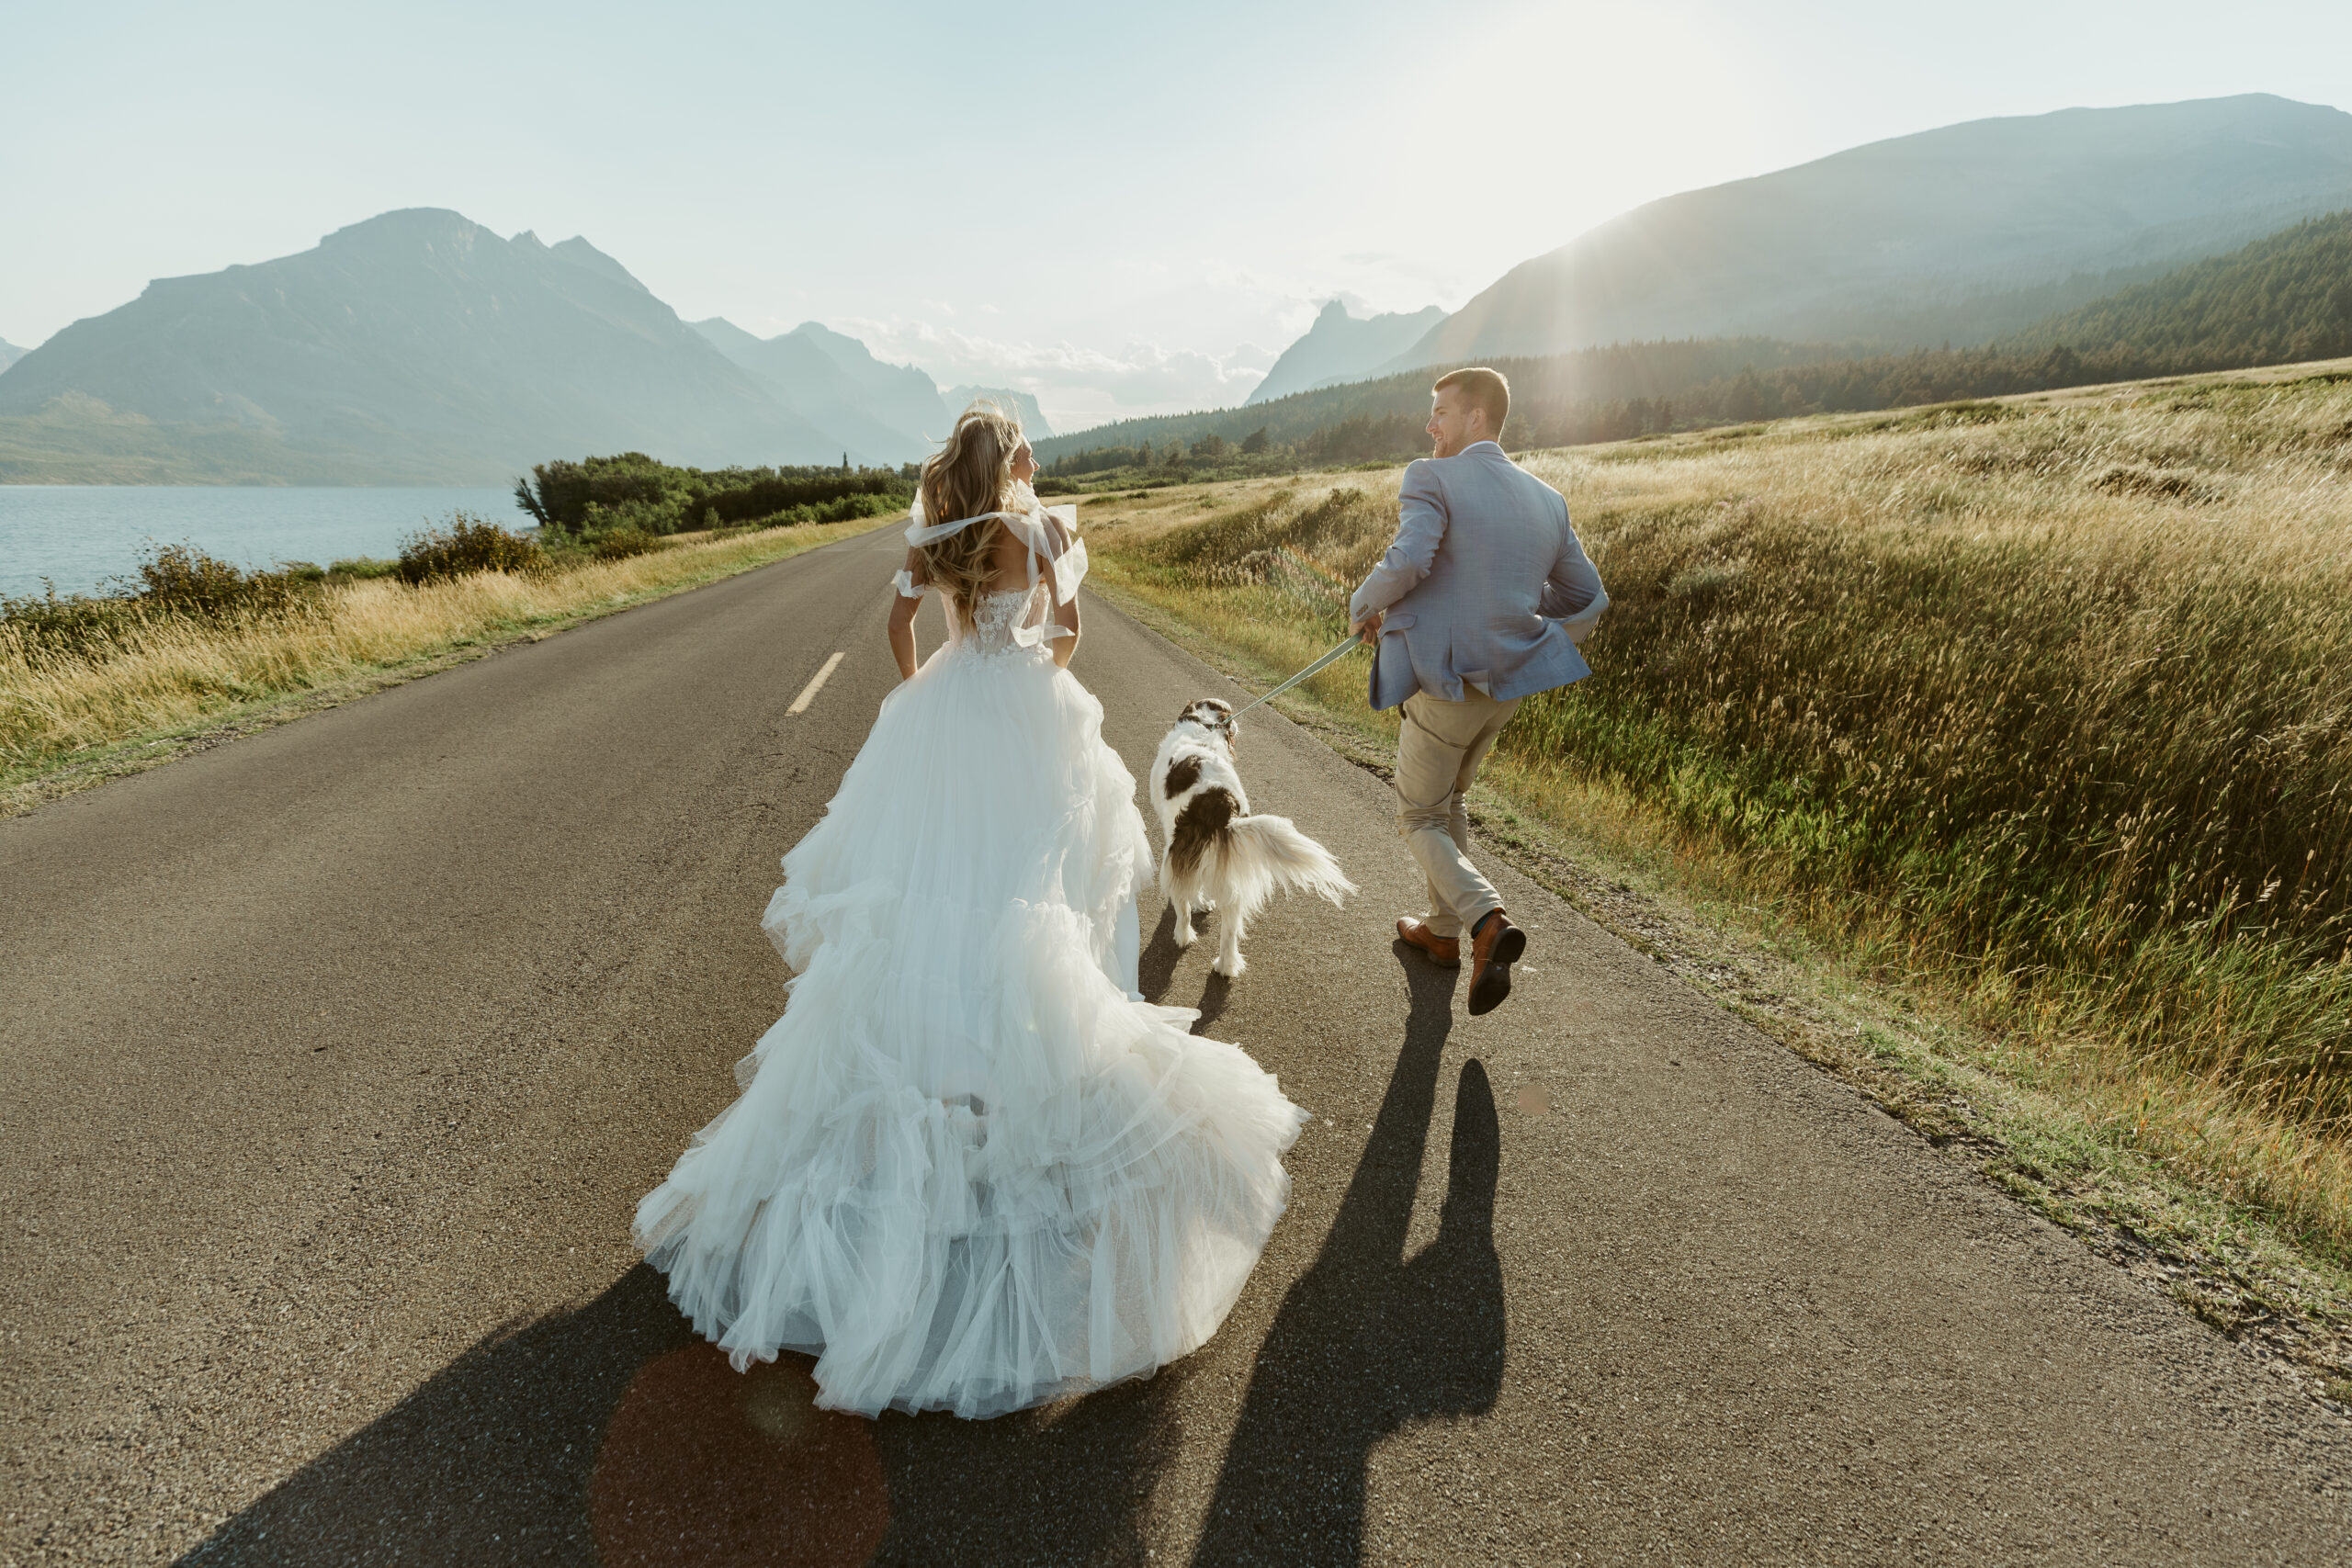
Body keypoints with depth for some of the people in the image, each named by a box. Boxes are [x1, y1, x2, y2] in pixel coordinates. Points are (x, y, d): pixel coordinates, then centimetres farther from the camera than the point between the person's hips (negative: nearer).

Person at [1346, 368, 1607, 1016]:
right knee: (1449, 797, 26)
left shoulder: (1432, 479, -12)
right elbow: (1587, 598, 12)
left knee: (1418, 819, 10)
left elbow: (1407, 561, -29)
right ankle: (1442, 929, 35)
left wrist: (1362, 607, -10)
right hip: (1506, 685, 7)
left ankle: (1486, 919, -13)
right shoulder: (1546, 499, 9)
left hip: (1445, 686, -7)